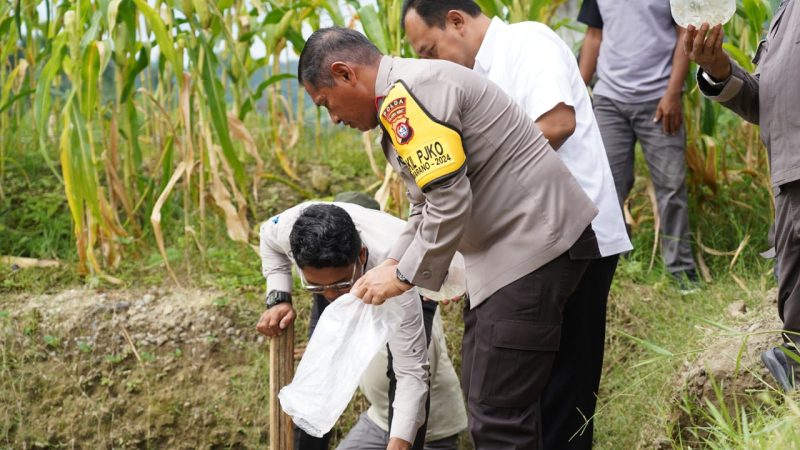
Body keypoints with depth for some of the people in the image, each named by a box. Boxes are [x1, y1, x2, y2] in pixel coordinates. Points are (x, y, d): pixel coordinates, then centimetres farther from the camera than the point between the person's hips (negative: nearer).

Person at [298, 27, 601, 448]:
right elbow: (426, 207, 24)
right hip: (504, 251, 11)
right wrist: (392, 264, 11)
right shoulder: (406, 99, 17)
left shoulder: (406, 95, -17)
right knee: (485, 398, 16)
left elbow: (449, 203, -22)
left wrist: (404, 276, -10)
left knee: (496, 415, -10)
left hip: (535, 244, -11)